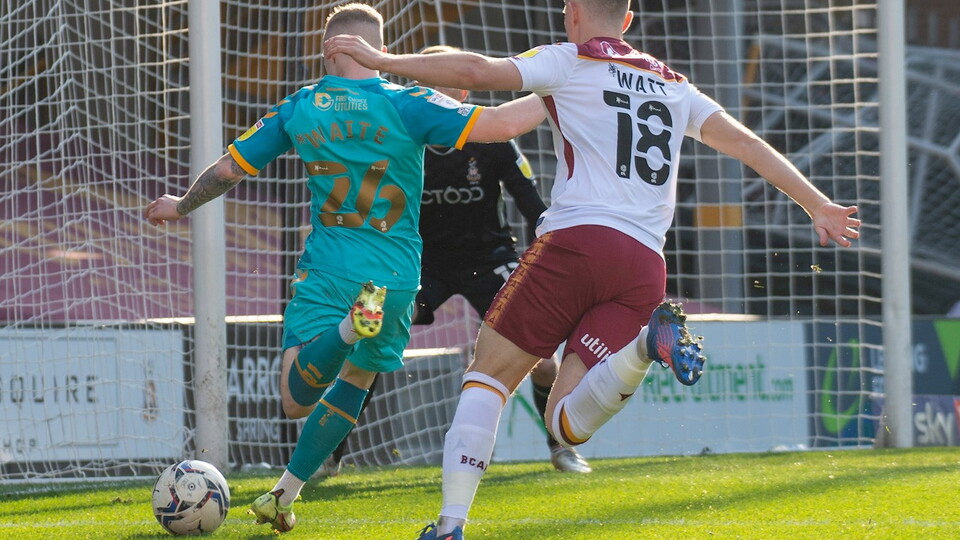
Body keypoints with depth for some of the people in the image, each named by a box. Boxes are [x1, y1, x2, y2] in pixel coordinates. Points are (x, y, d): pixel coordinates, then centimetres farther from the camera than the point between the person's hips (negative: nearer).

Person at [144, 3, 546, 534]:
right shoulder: (406, 104, -8)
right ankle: (283, 495, 18)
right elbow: (500, 124, -18)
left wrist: (180, 206, 29)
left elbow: (228, 168, 11)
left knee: (298, 398, -7)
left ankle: (349, 326, -36)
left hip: (325, 267, 0)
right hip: (395, 272, 1)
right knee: (354, 383, 21)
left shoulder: (299, 108, 2)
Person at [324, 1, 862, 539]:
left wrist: (383, 60, 7)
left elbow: (476, 72, -2)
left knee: (489, 374, 8)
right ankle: (646, 343, -27)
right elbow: (746, 142, 21)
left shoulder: (569, 61, 9)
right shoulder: (673, 86, 25)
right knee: (567, 424, 0)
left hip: (576, 238, -4)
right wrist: (818, 205, 24)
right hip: (644, 267, 4)